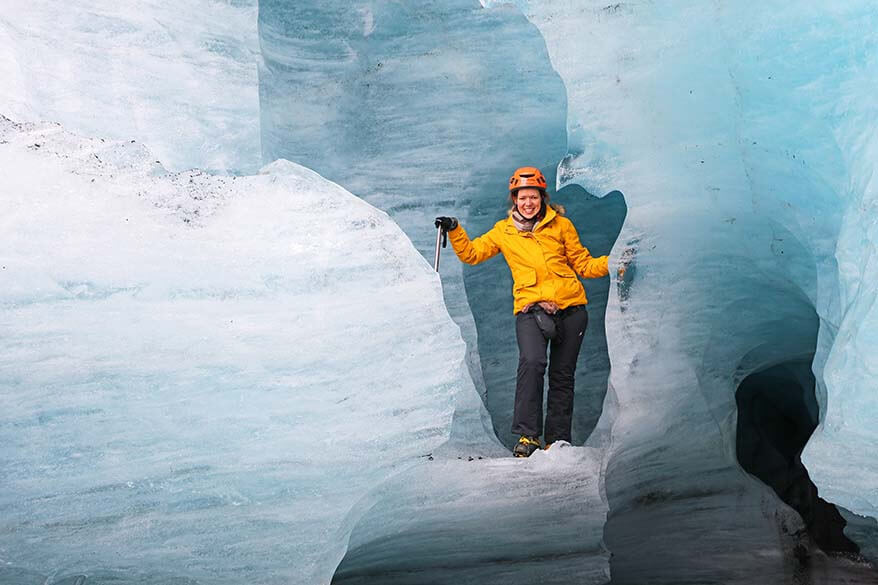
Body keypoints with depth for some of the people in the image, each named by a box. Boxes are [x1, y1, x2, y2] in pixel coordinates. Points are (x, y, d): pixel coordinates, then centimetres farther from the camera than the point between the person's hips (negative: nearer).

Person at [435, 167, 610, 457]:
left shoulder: (561, 225, 10)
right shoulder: (504, 231, 12)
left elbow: (582, 264, 13)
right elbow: (471, 253, 15)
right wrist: (454, 231, 0)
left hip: (570, 307, 1)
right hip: (530, 308, -1)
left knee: (562, 374, 5)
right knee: (532, 361, -26)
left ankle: (558, 439, 16)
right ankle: (528, 435, -20)